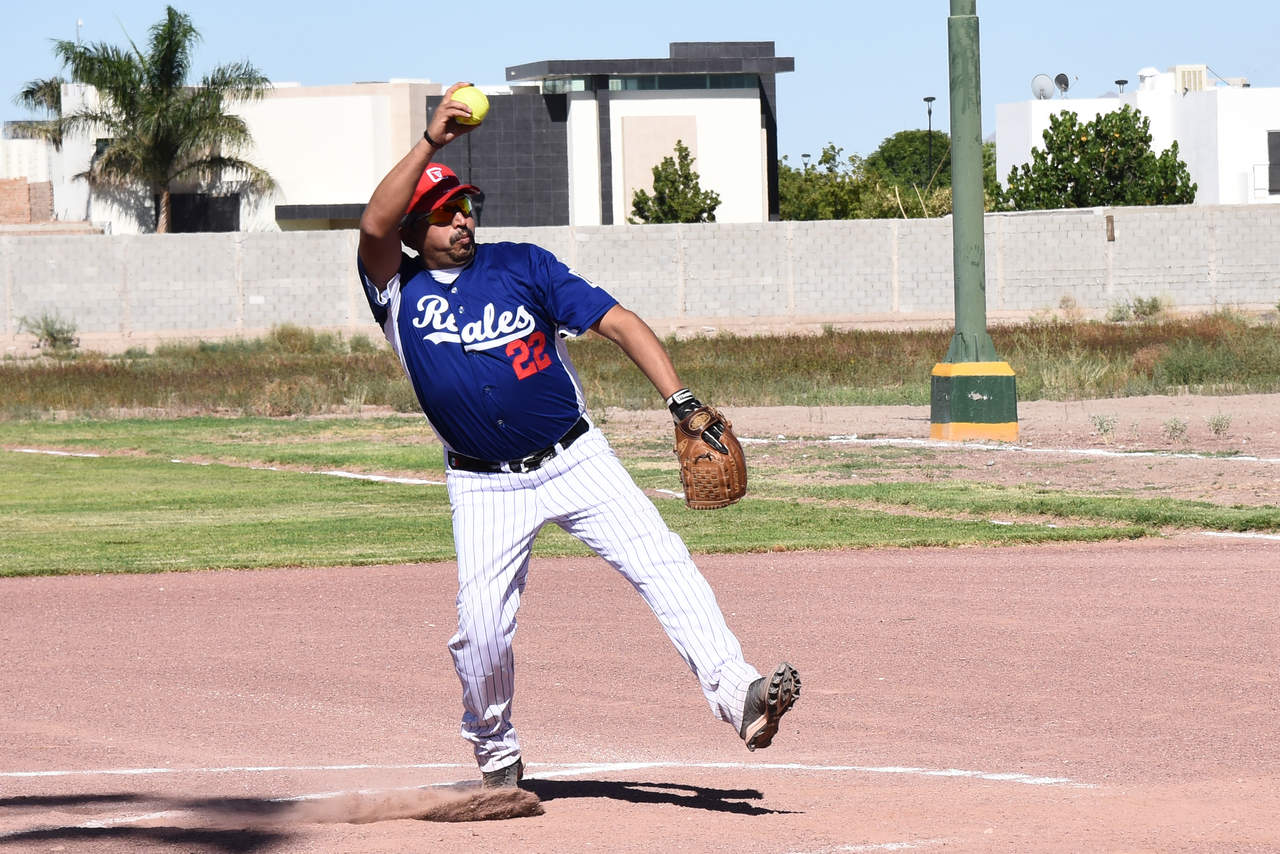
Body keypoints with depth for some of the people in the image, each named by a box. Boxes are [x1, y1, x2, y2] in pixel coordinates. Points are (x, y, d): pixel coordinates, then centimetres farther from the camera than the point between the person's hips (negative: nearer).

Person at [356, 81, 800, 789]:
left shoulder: (521, 266, 0)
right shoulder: (399, 291, -3)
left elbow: (618, 323, -5)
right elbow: (375, 225, -24)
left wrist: (680, 400, -18)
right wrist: (430, 142, -31)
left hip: (575, 460, 1)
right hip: (483, 486, -1)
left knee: (662, 565, -16)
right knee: (481, 624, -9)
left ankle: (736, 695, -25)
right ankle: (495, 754, 15)